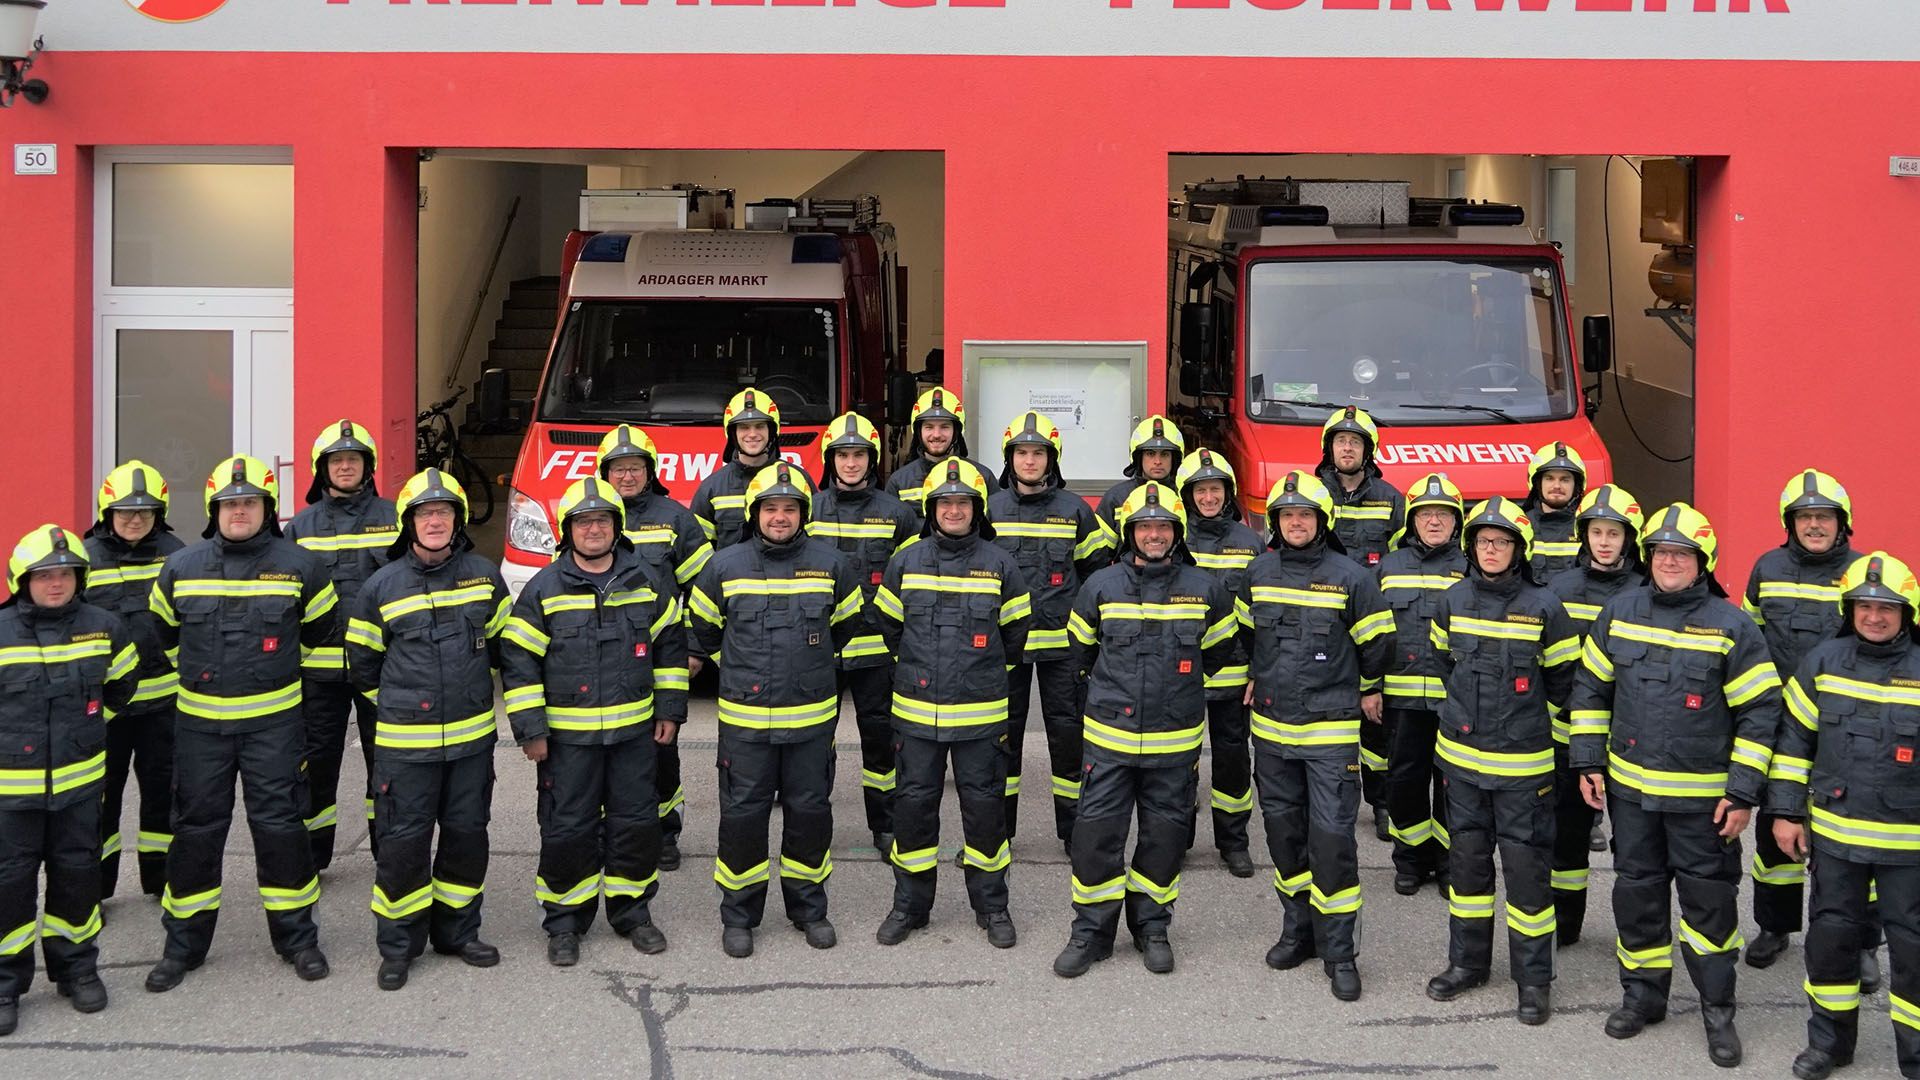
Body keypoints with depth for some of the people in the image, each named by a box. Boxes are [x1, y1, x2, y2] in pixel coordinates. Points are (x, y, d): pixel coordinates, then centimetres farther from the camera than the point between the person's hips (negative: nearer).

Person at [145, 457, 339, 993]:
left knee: (280, 826, 1)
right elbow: (164, 629, 19)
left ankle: (296, 936, 15)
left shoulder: (299, 565, -4)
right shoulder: (180, 567, 1)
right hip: (199, 721, 2)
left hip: (274, 721, -1)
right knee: (196, 830, 7)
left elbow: (318, 627, 13)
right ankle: (184, 943, 18)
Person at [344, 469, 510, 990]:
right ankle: (398, 946, 12)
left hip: (471, 737, 2)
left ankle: (458, 932, 26)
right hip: (405, 744, -2)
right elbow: (363, 664, 9)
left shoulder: (484, 576, 3)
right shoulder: (381, 587, -2)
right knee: (404, 841, 0)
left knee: (467, 834, 10)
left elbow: (502, 644, 17)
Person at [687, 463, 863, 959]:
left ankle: (808, 908, 24)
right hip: (744, 721, -1)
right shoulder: (725, 567, -2)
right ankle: (738, 915, 15)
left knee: (810, 812, 9)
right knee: (743, 815, 2)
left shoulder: (829, 564, 0)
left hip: (812, 718, 1)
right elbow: (702, 631, 14)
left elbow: (846, 626, 17)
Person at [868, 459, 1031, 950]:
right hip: (916, 710, 1)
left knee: (984, 804, 5)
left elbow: (1015, 627, 12)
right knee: (913, 803, 6)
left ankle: (992, 906, 18)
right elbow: (887, 623, 16)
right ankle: (909, 905, 18)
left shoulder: (999, 564, -1)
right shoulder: (906, 562, 2)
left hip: (981, 713, -1)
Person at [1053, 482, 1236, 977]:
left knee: (1165, 835, 10)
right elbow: (1081, 650, 15)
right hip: (1109, 738, -1)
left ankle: (1151, 926, 26)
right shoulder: (1101, 587, -2)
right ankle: (1091, 931, 13)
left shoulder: (1204, 589, -1)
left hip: (1175, 742, 1)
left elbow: (1217, 651, 16)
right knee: (1096, 833, -1)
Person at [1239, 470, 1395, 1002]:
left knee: (1332, 835, -8)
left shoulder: (1350, 577, -8)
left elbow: (1376, 641, 5)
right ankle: (1298, 930, 27)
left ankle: (1340, 952, -1)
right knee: (1284, 831, 12)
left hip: (1331, 729, -4)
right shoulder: (1259, 573, 5)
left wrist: (1367, 691, 14)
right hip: (1271, 725, 5)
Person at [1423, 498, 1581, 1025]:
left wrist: (1530, 715, 8)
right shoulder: (1454, 601, 1)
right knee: (1467, 857, 13)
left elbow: (1562, 677, 4)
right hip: (1462, 754, 4)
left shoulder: (1543, 607, -9)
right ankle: (1467, 962, 27)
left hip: (1522, 762, -4)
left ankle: (1534, 978, 10)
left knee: (1526, 864, -1)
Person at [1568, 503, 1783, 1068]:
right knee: (1636, 892, 12)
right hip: (1630, 788, 3)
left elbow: (1759, 712, -7)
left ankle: (1718, 1009, 17)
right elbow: (1590, 688, 11)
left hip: (1703, 796, -3)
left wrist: (1743, 792, -10)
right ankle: (1643, 994, 28)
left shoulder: (1731, 626, -9)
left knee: (1709, 899, 4)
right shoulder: (1619, 613, 2)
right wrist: (1588, 761, 5)